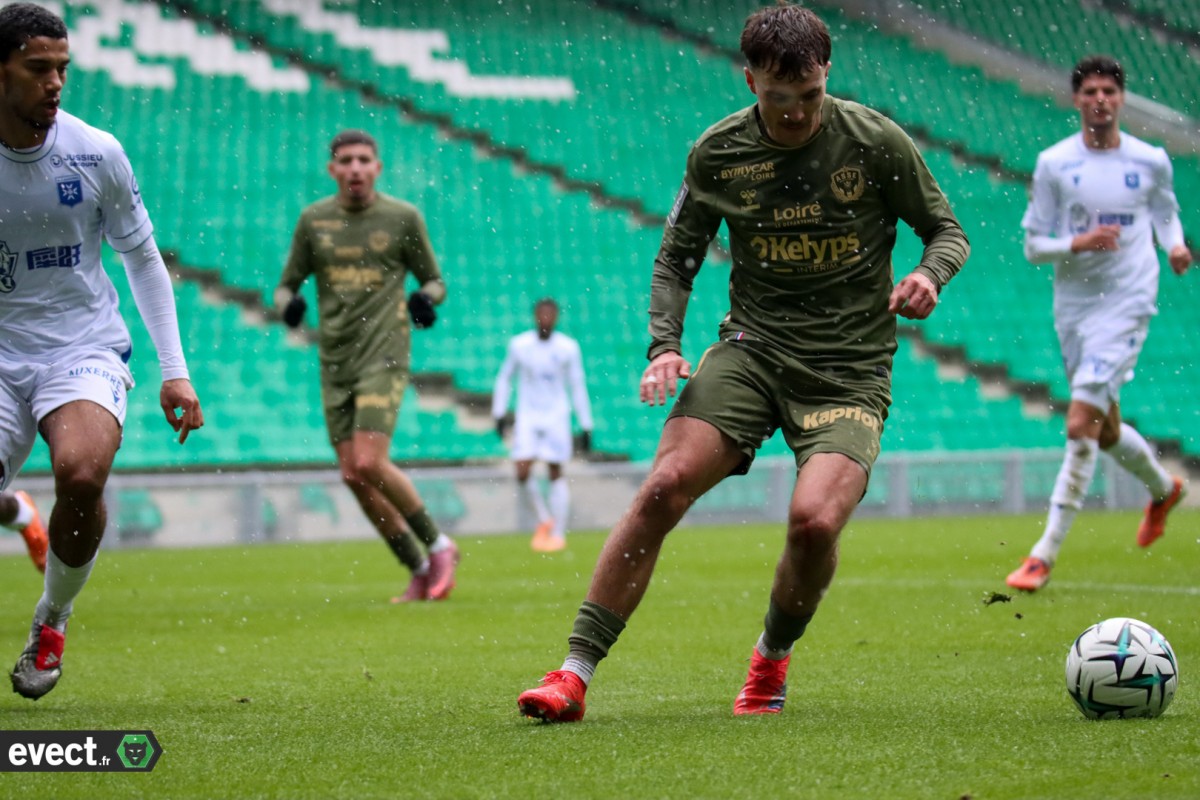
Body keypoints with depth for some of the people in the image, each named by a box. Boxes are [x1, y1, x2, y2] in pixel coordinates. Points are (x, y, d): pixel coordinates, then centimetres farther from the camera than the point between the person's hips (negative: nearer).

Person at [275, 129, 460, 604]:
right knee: (352, 475, 0)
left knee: (369, 463, -19)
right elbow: (287, 284, 13)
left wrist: (426, 299, -14)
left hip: (385, 356, -4)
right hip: (335, 364, 4)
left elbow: (433, 280, 10)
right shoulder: (313, 220, 7)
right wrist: (289, 303, -10)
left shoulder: (402, 217, 1)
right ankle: (420, 571, 12)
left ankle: (438, 544, 1)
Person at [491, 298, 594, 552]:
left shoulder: (568, 347, -2)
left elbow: (578, 387, 3)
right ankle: (544, 520, 11)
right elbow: (504, 379, 12)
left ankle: (558, 534, 6)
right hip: (527, 417, 1)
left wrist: (586, 427, 2)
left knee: (555, 473, -2)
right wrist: (499, 414, 7)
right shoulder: (519, 345, 1)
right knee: (522, 472, -11)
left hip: (557, 417, -1)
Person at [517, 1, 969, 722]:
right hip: (752, 347, 2)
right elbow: (677, 258, 12)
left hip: (849, 370, -2)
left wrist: (928, 274, -16)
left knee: (815, 520, -25)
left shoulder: (875, 141, -5)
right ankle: (575, 674, -15)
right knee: (664, 487, -20)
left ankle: (773, 657, 7)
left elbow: (948, 230, 7)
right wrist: (665, 345, -4)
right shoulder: (719, 153, 1)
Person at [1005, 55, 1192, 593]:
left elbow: (1166, 212, 19)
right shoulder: (1054, 163, -2)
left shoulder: (1151, 161, -1)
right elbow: (1032, 245, 0)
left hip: (1126, 304, -3)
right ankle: (1163, 488, 48)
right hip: (1072, 305, 3)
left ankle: (1045, 554, -14)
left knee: (1080, 424, -16)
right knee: (1105, 431, 15)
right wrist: (1077, 243, -19)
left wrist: (1175, 245, -2)